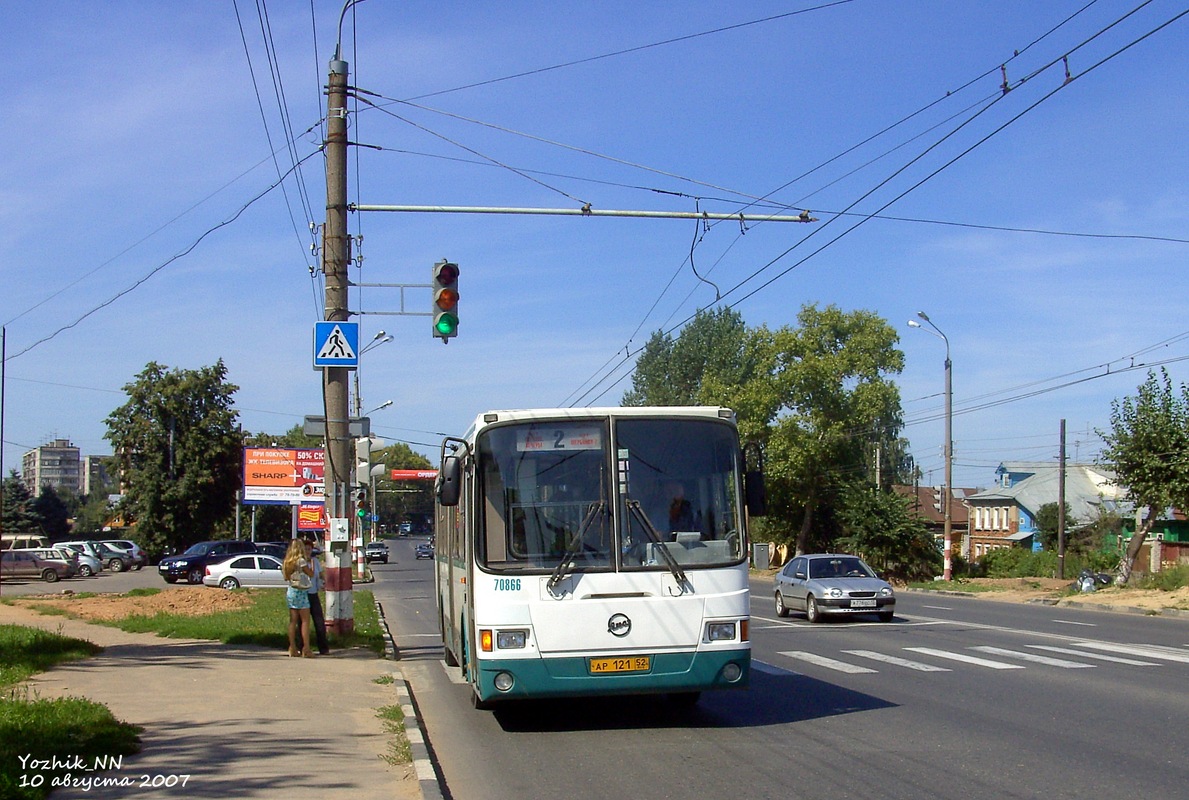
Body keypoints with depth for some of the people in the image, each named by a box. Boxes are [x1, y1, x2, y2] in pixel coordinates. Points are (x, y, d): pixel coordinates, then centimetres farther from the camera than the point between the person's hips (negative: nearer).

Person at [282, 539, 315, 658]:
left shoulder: (287, 562, 7)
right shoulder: (301, 561, -13)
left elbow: (286, 577, 11)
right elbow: (311, 574, -7)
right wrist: (311, 563, 7)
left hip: (291, 591, 7)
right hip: (301, 592, -7)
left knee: (293, 621, 8)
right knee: (305, 621, -3)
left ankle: (292, 648, 8)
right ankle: (306, 648, -6)